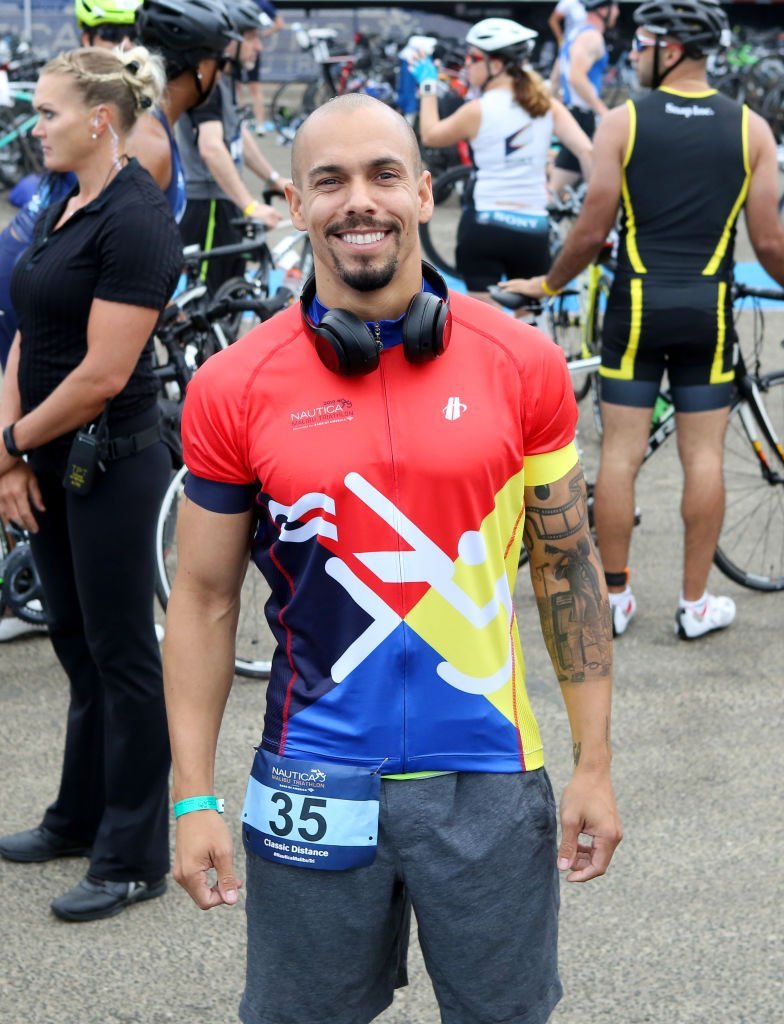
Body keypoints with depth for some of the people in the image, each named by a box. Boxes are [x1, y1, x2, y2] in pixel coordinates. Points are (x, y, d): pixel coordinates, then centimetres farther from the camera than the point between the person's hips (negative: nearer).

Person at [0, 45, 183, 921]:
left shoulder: (134, 221, -18)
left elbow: (103, 372, -22)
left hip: (111, 464, -9)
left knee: (122, 653, 1)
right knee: (76, 643, 18)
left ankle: (133, 858, 11)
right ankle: (82, 818, 32)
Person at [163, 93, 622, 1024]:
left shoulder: (522, 364, -3)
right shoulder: (232, 389, -5)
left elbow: (567, 568, 4)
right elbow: (205, 600, 2)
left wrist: (594, 763, 3)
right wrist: (193, 798, -1)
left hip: (487, 780, 1)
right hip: (315, 789, 0)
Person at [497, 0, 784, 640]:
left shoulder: (624, 122, -5)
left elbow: (592, 232, -4)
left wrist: (548, 284, 13)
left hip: (637, 305, -1)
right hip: (709, 309, 1)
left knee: (621, 453, 5)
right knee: (703, 455, 6)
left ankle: (615, 598, 11)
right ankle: (696, 604, 11)